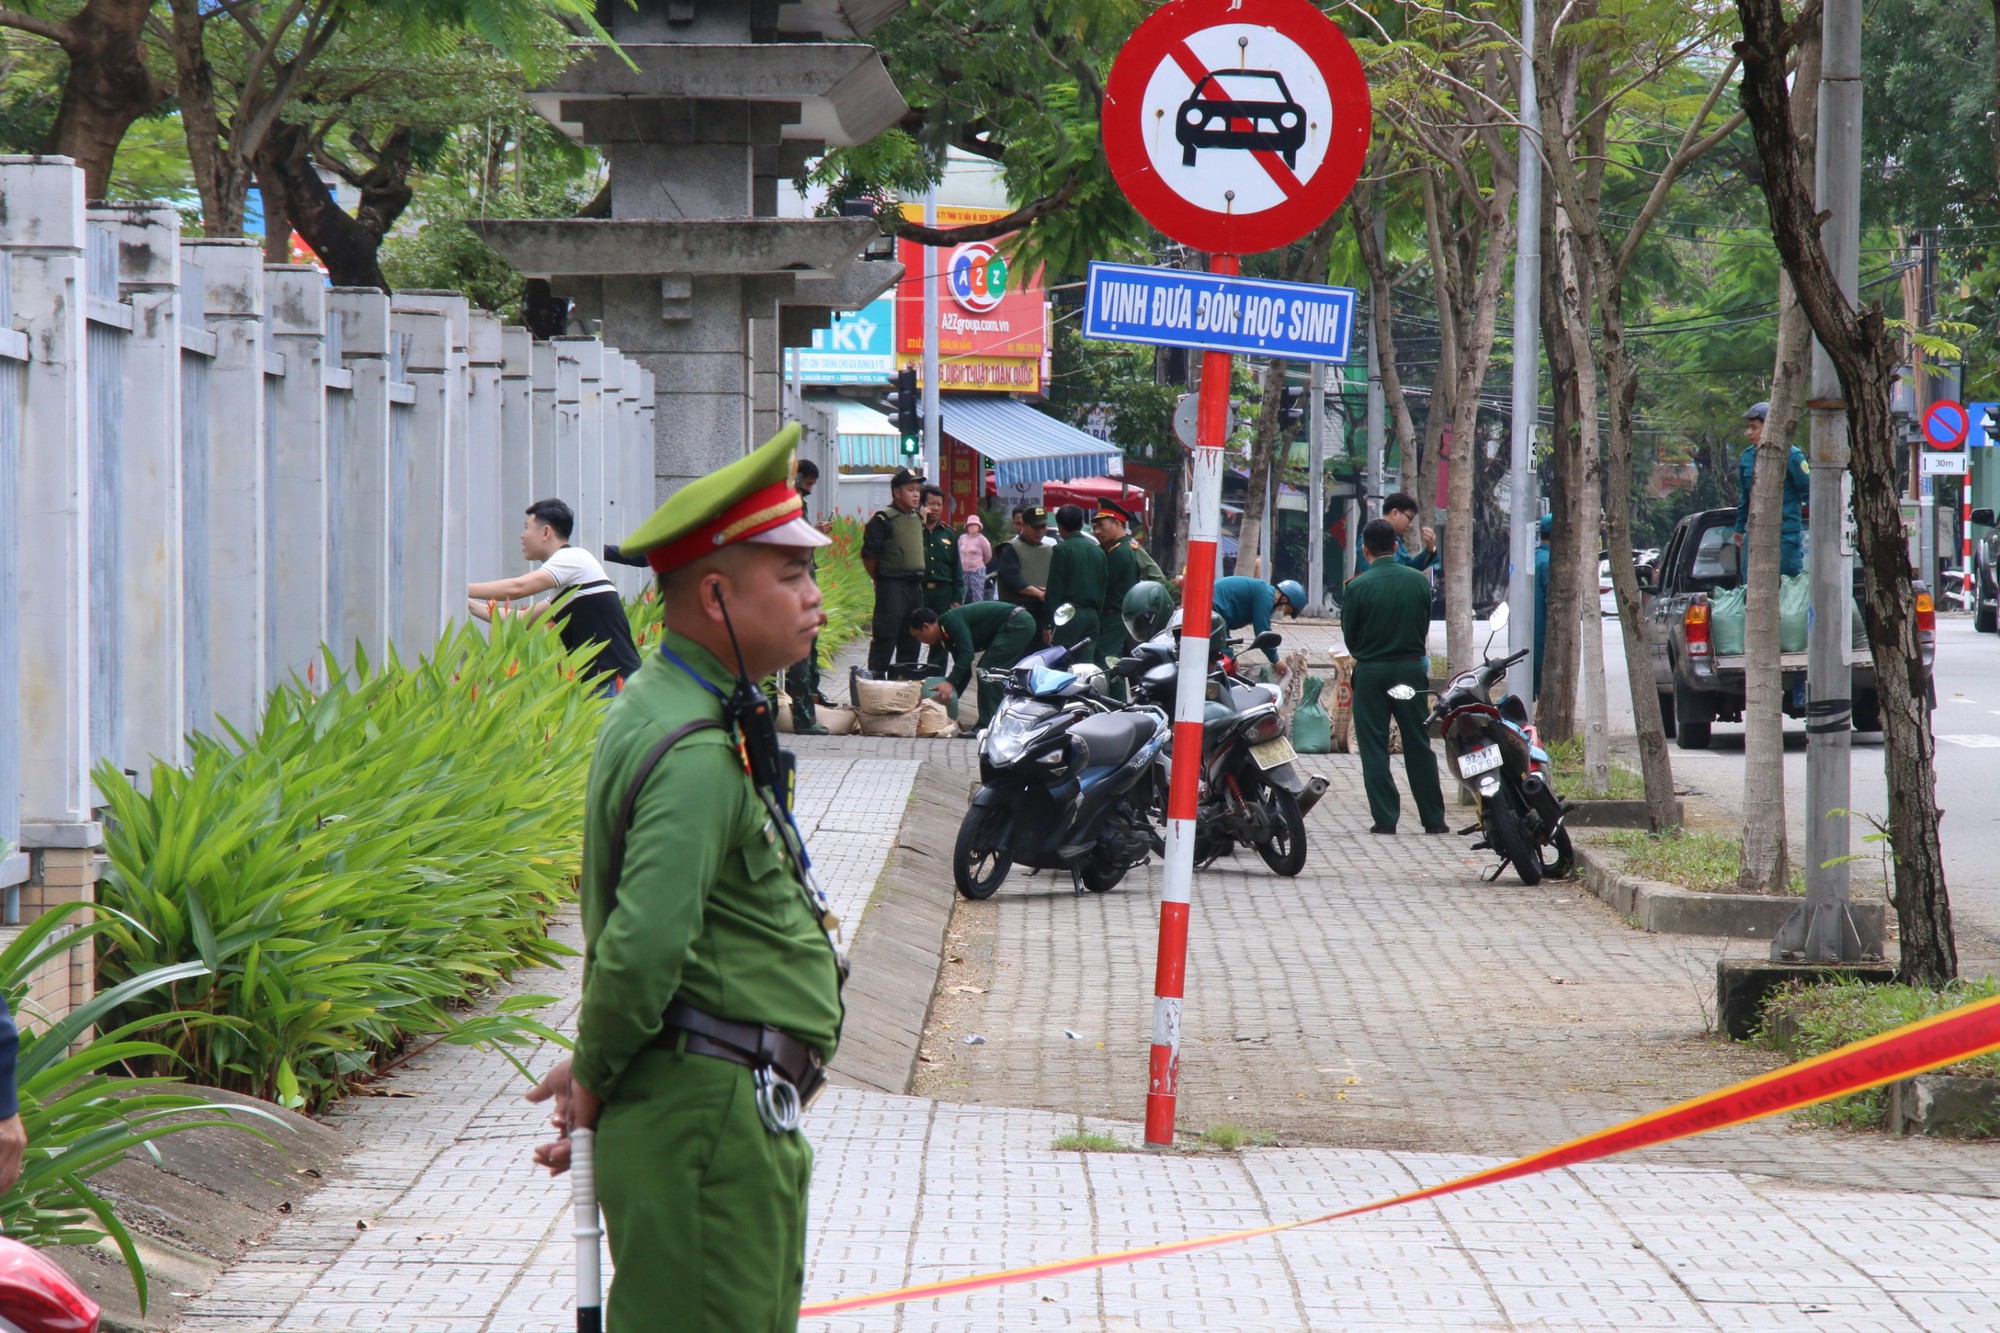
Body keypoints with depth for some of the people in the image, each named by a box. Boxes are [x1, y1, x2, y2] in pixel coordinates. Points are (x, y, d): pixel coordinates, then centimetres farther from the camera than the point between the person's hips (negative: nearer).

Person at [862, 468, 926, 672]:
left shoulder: (918, 519, 14)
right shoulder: (883, 520, -10)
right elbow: (868, 555, -11)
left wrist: (919, 578, 16)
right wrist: (881, 581, -3)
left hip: (915, 585, 8)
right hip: (892, 586, -8)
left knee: (911, 641, 12)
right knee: (885, 639, -9)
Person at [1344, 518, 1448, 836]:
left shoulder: (1358, 587, -11)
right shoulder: (1419, 581, -2)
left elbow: (1349, 634, -2)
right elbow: (1426, 625, 8)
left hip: (1371, 671, -3)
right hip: (1411, 667, 3)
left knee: (1374, 747, 4)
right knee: (1418, 746, 10)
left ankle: (1385, 818, -1)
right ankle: (1433, 818, 12)